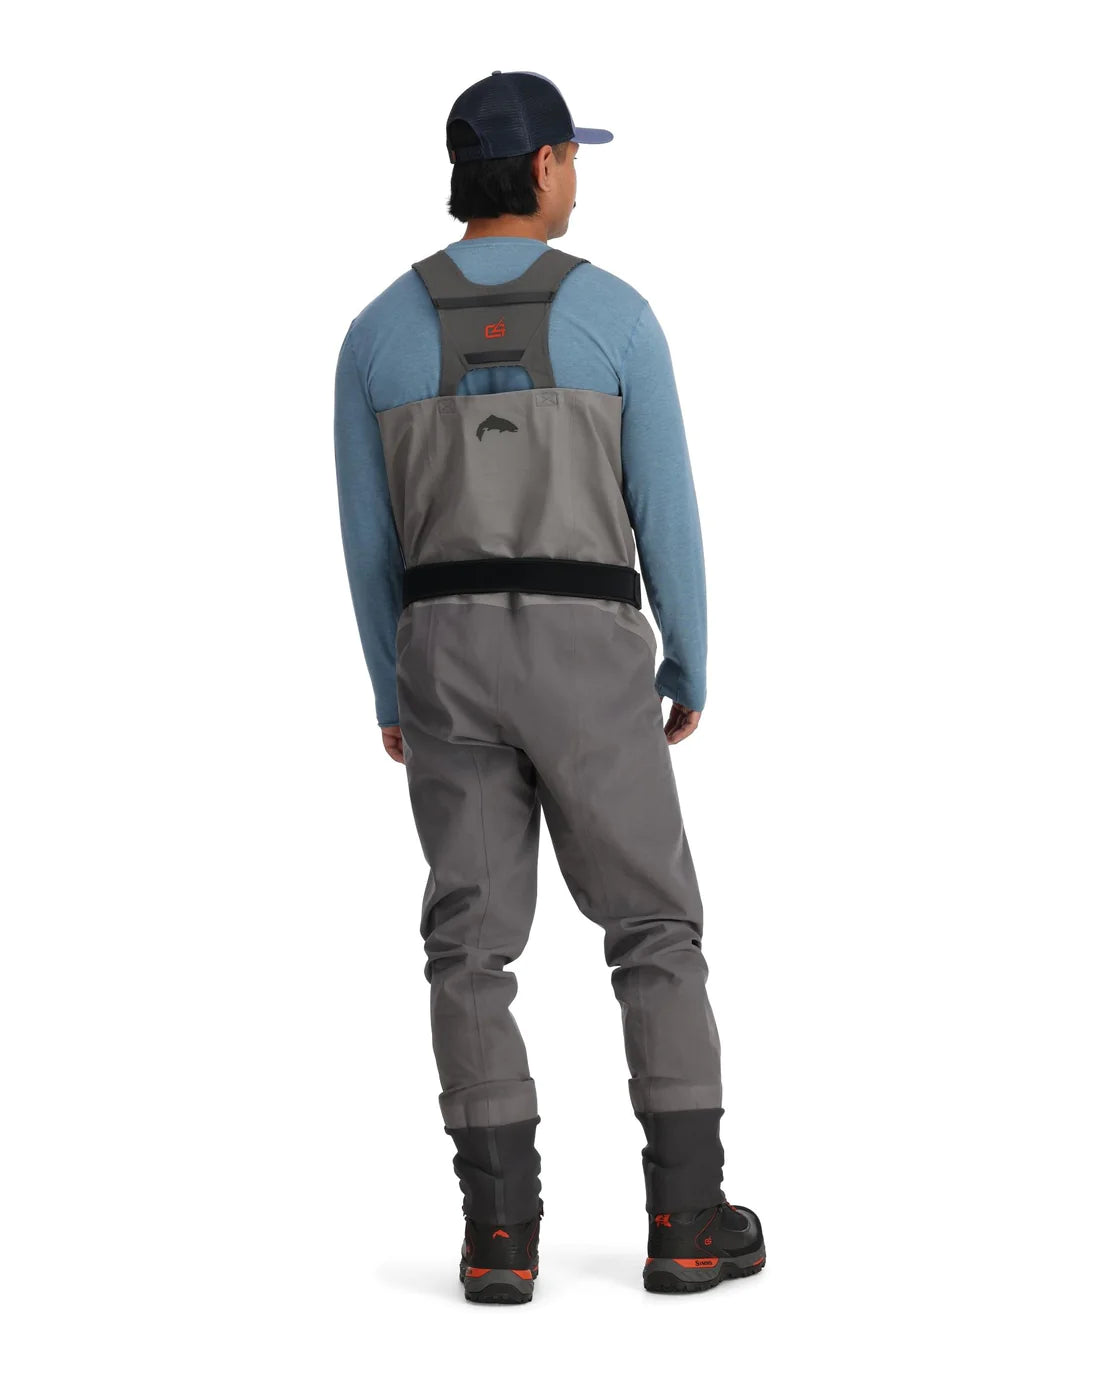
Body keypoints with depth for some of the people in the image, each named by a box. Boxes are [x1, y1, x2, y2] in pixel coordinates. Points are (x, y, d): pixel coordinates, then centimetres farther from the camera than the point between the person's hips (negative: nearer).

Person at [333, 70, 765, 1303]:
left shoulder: (378, 331, 3)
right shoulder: (617, 314, -4)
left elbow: (369, 537, 6)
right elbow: (666, 512, -3)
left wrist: (391, 692, 17)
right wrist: (692, 668, 9)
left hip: (452, 658, 2)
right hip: (585, 661, -2)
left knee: (474, 947, 5)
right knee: (655, 930, 8)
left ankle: (501, 1234, 0)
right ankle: (686, 1220, 6)